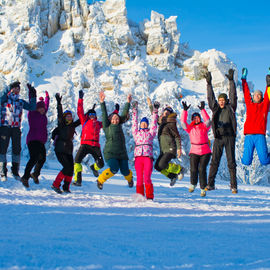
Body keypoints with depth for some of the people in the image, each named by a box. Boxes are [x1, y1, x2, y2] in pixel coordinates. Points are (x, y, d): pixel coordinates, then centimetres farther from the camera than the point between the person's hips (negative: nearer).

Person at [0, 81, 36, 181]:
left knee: (17, 149, 4)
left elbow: (32, 107, 5)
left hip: (16, 128, 3)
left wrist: (33, 96, -3)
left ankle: (15, 171, 16)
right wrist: (10, 87, -28)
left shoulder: (21, 102, 14)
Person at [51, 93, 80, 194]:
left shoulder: (73, 125, 12)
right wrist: (59, 103, -23)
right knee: (67, 167, -17)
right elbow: (59, 115, -15)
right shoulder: (61, 125, -3)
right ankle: (55, 185, -8)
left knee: (71, 169, -1)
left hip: (69, 150, 6)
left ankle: (66, 187, 12)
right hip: (60, 150, -6)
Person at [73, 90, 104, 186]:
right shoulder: (85, 121, 14)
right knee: (77, 160, -22)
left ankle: (94, 167, 33)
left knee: (101, 164, -4)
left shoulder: (99, 124, 21)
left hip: (95, 146, 3)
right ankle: (78, 180, -18)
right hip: (85, 144, -2)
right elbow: (80, 111, 8)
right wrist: (81, 98, 4)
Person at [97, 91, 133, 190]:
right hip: (110, 153, -4)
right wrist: (102, 102, -13)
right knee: (114, 169, -23)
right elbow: (104, 115, -6)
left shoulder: (119, 125, 12)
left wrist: (128, 102, 14)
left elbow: (124, 114, 16)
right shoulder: (107, 126, 2)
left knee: (125, 171, 5)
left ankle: (129, 178, 42)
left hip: (122, 153, 4)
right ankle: (100, 180, 2)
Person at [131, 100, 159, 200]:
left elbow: (154, 123, 18)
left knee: (147, 179, -11)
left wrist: (155, 111, 18)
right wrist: (134, 110, 24)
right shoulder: (136, 133, 21)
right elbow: (134, 122, 23)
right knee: (139, 179, -4)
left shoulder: (151, 133, 19)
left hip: (148, 157, -1)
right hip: (138, 157, 1)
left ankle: (150, 197, -5)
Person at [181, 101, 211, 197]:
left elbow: (208, 120, -14)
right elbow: (183, 122, -5)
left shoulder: (205, 127, 4)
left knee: (202, 169, -8)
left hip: (205, 152, -1)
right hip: (194, 152, 1)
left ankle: (203, 189, 2)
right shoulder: (190, 128, 7)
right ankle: (193, 184, 16)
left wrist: (203, 110, -21)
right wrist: (185, 110, -13)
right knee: (193, 169, -11)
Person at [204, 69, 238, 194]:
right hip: (218, 137, 2)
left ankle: (234, 186, 3)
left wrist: (231, 81, -8)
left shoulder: (231, 108, 6)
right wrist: (209, 83, -1)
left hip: (229, 137, -2)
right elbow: (210, 98, 6)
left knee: (231, 161, 0)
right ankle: (210, 184, 5)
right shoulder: (216, 109, 12)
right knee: (214, 161, 1)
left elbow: (233, 96, -2)